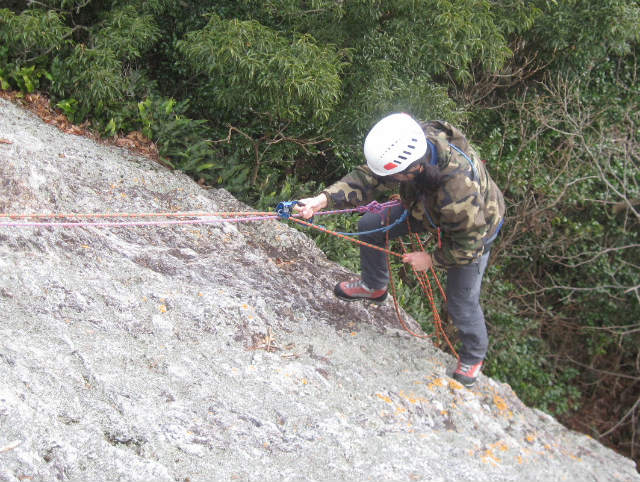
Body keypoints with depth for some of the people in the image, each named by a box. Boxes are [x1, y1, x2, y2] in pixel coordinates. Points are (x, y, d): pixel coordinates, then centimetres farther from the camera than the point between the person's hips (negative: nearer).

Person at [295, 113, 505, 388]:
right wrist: (323, 199, -37)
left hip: (474, 231, -6)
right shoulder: (407, 146, -32)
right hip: (426, 208, 6)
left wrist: (432, 259, -19)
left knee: (461, 303, 1)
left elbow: (469, 244, -33)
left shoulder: (460, 189, -48)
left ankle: (473, 356, 33)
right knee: (369, 227, 4)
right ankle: (374, 287, 32)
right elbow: (367, 178, -23)